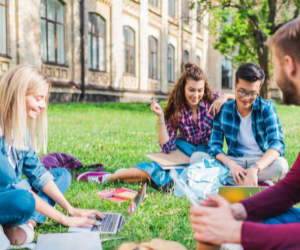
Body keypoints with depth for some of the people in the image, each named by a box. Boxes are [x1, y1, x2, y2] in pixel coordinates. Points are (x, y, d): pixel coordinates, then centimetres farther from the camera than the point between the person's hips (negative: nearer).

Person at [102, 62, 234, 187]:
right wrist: (160, 116, -18)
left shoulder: (212, 101, -8)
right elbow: (167, 147, -11)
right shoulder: (176, 110, -5)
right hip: (183, 149, 1)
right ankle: (108, 177, -15)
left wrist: (225, 96, -23)